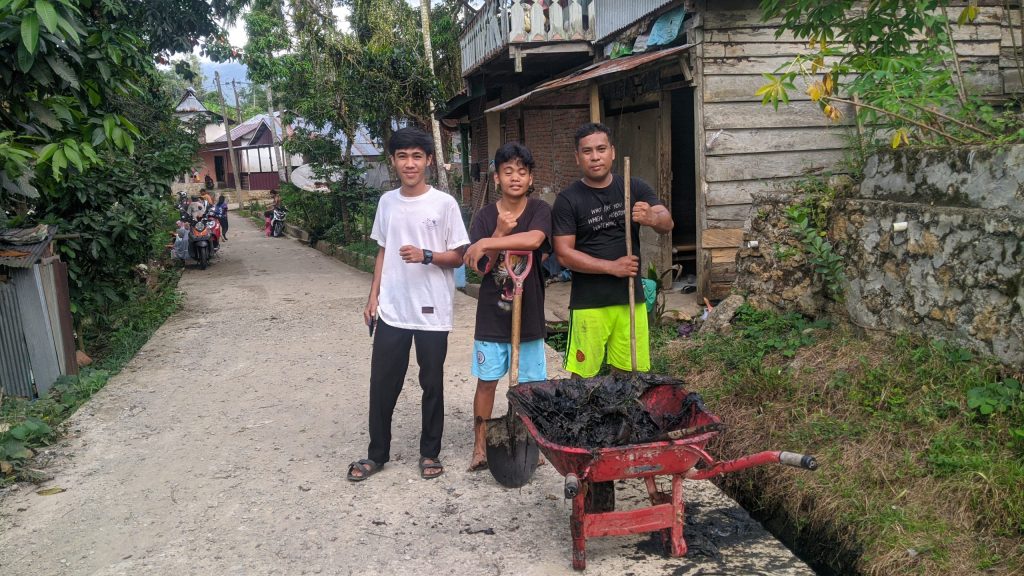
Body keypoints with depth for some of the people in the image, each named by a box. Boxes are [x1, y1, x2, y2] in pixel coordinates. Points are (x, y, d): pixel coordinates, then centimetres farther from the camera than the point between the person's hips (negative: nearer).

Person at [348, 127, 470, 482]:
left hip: (432, 312, -3)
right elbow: (382, 252, 14)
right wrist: (373, 296, 8)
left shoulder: (444, 204, -7)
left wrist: (426, 256, -21)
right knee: (382, 383, 8)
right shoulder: (387, 202, 6)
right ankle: (377, 453, 25)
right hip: (391, 310, 4)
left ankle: (430, 452, 25)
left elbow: (459, 256, -4)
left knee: (432, 383, 9)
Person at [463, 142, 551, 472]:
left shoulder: (539, 210, -5)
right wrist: (499, 233, -19)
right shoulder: (485, 217, -1)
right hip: (492, 315, 1)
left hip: (529, 315, 0)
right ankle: (480, 446, 22)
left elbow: (534, 239, -28)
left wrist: (487, 243, -26)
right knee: (486, 381, 8)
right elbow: (479, 267, -6)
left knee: (530, 384, 9)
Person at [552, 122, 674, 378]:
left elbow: (667, 223, -4)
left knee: (628, 374, 10)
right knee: (583, 377, 2)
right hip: (589, 302, -3)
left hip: (631, 297, 3)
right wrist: (612, 266, -15)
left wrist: (652, 218, -27)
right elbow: (564, 254, -9)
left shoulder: (634, 188, 5)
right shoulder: (568, 200, -4)